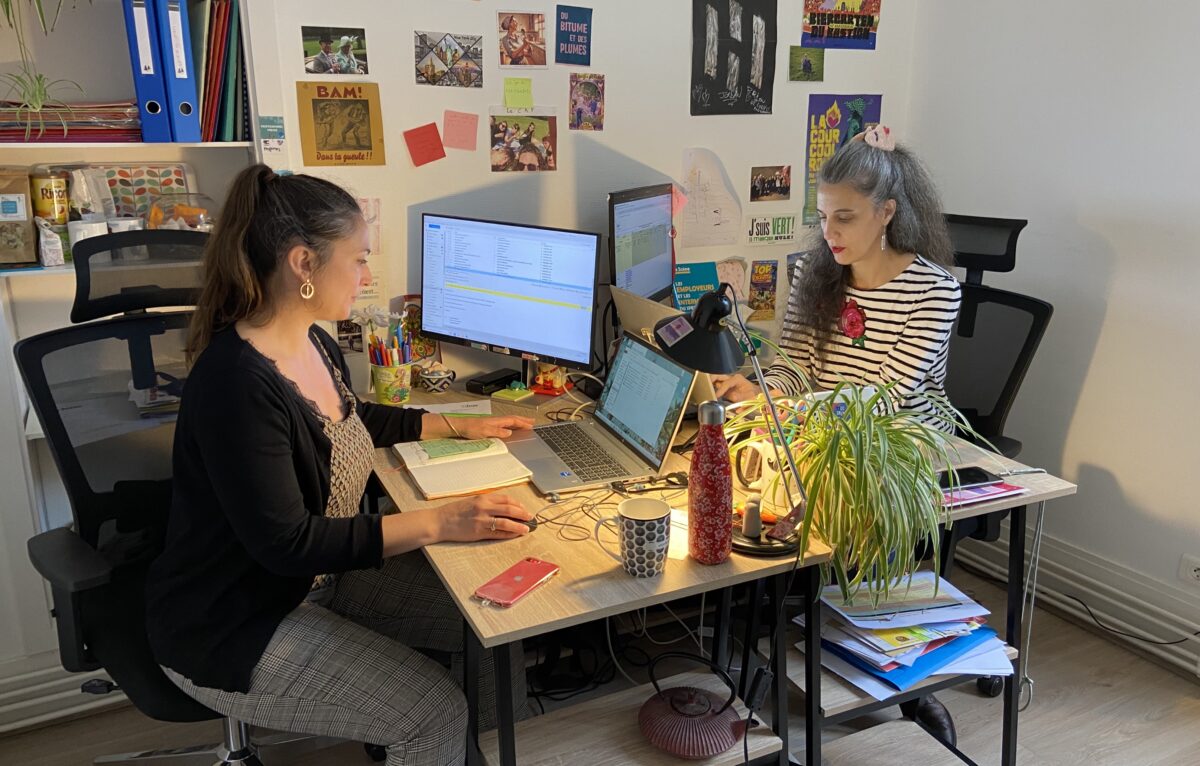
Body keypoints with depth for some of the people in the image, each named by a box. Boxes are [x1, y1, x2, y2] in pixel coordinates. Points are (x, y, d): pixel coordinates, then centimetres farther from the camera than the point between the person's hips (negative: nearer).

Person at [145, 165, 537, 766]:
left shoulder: (312, 343, -1)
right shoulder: (237, 383, -30)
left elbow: (356, 421, 19)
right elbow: (287, 542, -29)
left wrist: (461, 426, 13)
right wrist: (438, 523, -29)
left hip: (318, 576, 9)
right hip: (231, 628, -9)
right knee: (434, 710, -14)